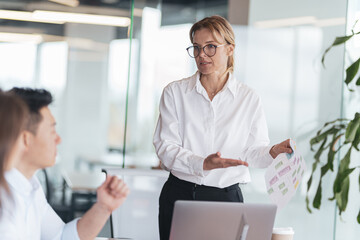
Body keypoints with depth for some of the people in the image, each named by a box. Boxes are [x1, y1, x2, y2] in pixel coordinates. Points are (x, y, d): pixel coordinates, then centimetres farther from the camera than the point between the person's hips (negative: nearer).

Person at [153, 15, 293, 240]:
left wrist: (273, 152, -21)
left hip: (226, 197, 0)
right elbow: (165, 147, -6)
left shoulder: (249, 99, 3)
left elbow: (253, 150, 2)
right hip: (179, 194, 1)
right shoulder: (175, 92, 2)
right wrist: (202, 164, -22)